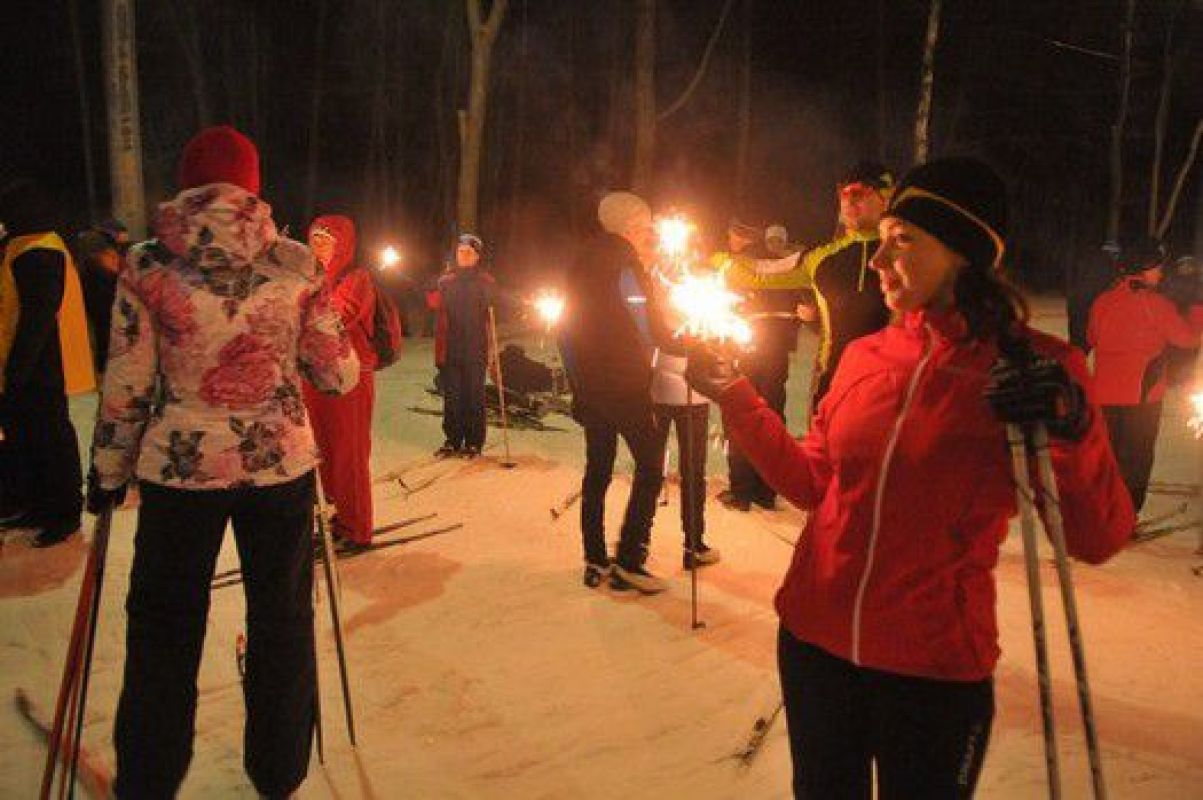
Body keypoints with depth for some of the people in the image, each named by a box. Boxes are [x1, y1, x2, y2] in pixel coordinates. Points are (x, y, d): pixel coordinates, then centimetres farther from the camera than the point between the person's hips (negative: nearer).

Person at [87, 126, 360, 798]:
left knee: (164, 626, 17)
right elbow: (340, 375, -3)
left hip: (180, 468, 0)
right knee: (282, 618, 17)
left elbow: (125, 387, -5)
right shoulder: (298, 264, -7)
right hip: (282, 464, 1)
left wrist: (108, 473, 8)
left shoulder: (148, 265, -8)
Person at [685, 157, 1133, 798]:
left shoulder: (1035, 368, -11)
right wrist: (734, 396, 5)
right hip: (815, 642, 4)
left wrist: (1069, 430, -27)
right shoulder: (864, 356, 1)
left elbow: (1097, 541, -10)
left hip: (935, 670, -4)